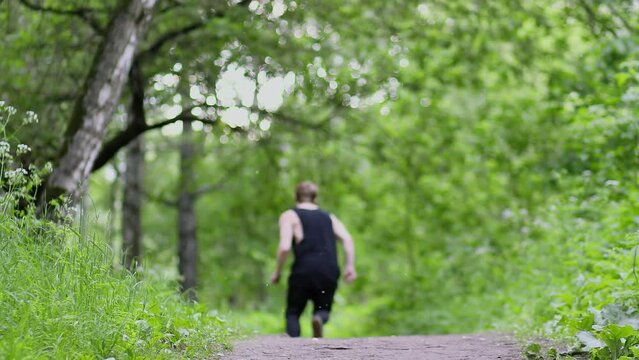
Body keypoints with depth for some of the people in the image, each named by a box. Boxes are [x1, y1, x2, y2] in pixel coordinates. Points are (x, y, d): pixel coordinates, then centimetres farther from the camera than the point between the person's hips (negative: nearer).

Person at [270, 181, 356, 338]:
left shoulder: (289, 216, 7)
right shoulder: (329, 217, 19)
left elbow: (285, 247, -7)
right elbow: (347, 239, 2)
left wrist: (277, 272, 4)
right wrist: (350, 266, -2)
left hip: (303, 272, -3)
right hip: (329, 273, 3)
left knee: (293, 314, 14)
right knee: (323, 309, 23)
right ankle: (319, 318, -14)